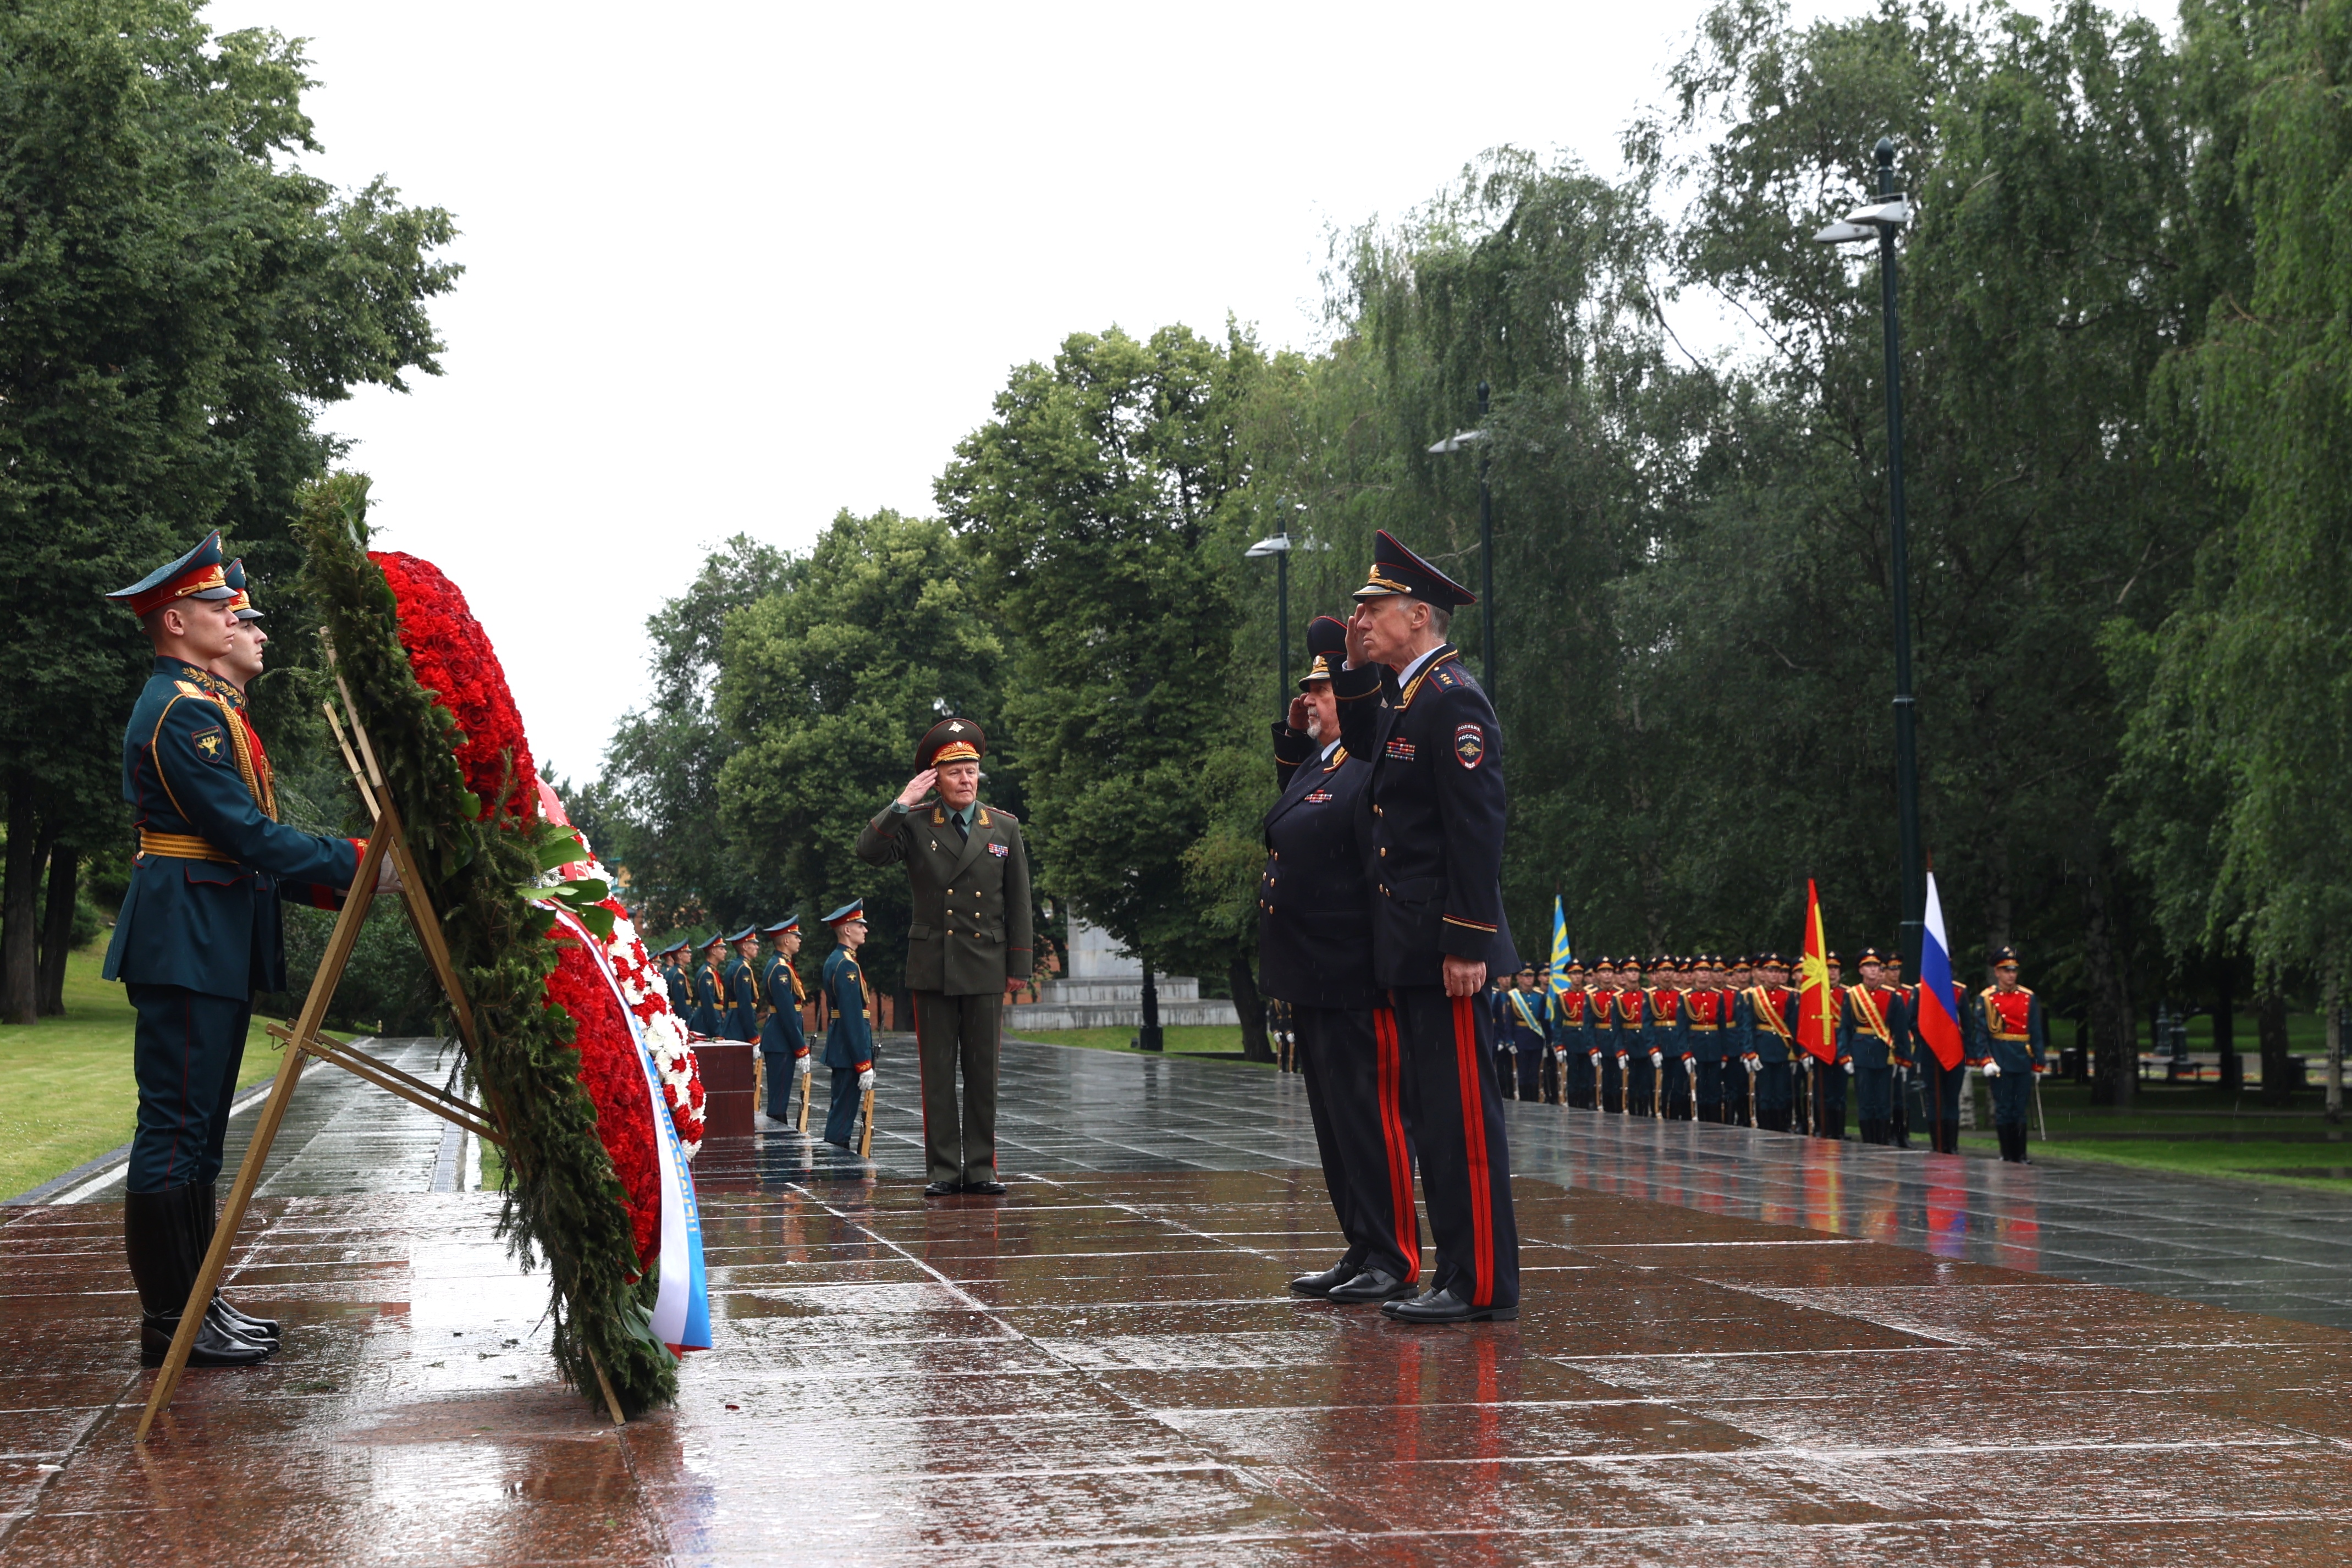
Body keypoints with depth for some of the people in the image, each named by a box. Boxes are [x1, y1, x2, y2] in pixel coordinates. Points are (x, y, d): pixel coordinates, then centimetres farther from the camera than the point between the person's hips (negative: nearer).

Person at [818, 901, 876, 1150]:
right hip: (849, 1051, -11)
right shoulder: (847, 965, -17)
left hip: (838, 1048, 11)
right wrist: (864, 1064, -22)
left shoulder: (835, 960, 15)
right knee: (844, 1113, -8)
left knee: (841, 1109, 15)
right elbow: (853, 1017, -22)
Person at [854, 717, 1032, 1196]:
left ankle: (980, 1168, 9)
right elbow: (869, 852, -13)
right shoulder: (915, 825, 3)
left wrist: (1019, 965, 5)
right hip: (932, 968, -1)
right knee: (937, 1074, 2)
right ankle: (943, 1169, 6)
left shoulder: (1005, 828, 6)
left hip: (985, 969, 1)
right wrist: (902, 803, -16)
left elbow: (1018, 901, 8)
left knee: (983, 1072, 4)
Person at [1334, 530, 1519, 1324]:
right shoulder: (1400, 695, 14)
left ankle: (1483, 1284, -3)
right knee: (1433, 1112, 12)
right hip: (1407, 949, 10)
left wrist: (1468, 943, -22)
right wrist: (1355, 669, 17)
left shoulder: (1452, 699, -14)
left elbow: (1477, 830, -19)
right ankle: (1459, 1272, 18)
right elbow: (1363, 746, 34)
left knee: (1463, 1111, -6)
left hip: (1444, 949, -10)